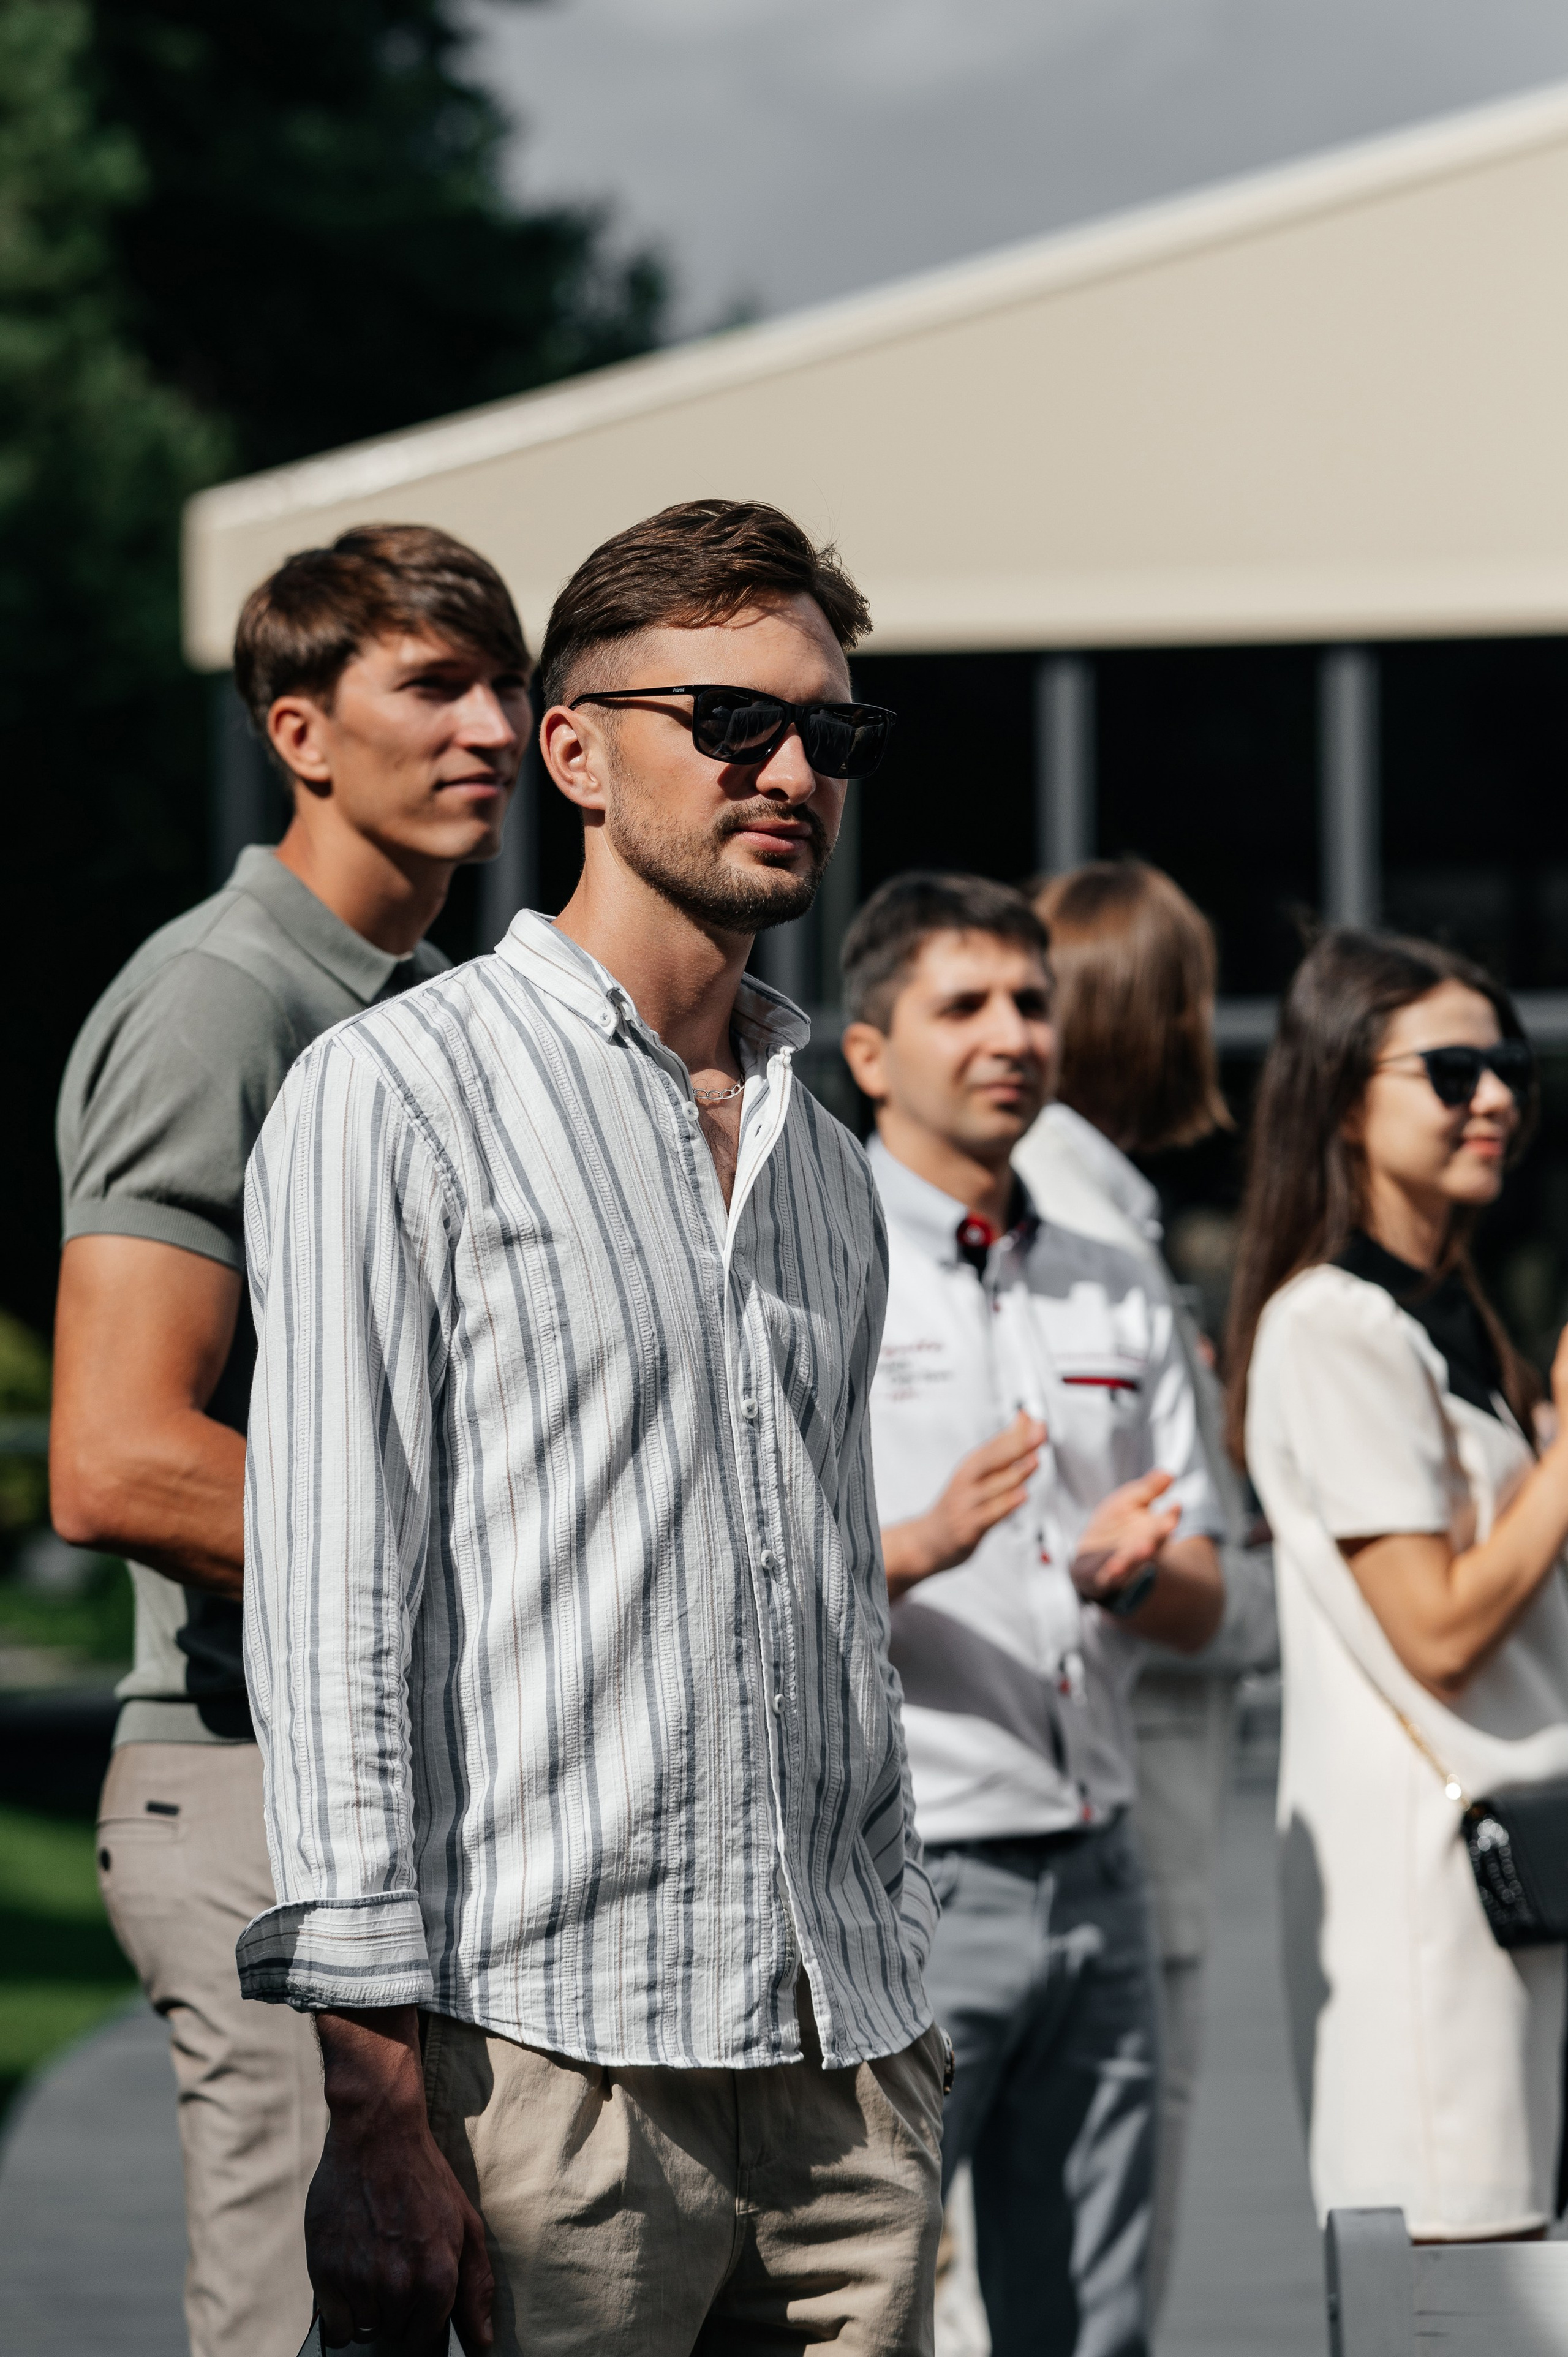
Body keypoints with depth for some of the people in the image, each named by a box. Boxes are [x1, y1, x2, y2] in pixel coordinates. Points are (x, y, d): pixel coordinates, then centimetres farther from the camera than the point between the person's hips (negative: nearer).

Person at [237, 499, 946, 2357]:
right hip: (550, 2055, -6)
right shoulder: (395, 1101, -2)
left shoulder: (823, 1162, 19)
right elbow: (333, 1601, -9)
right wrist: (381, 2107, -15)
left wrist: (896, 1991, 16)